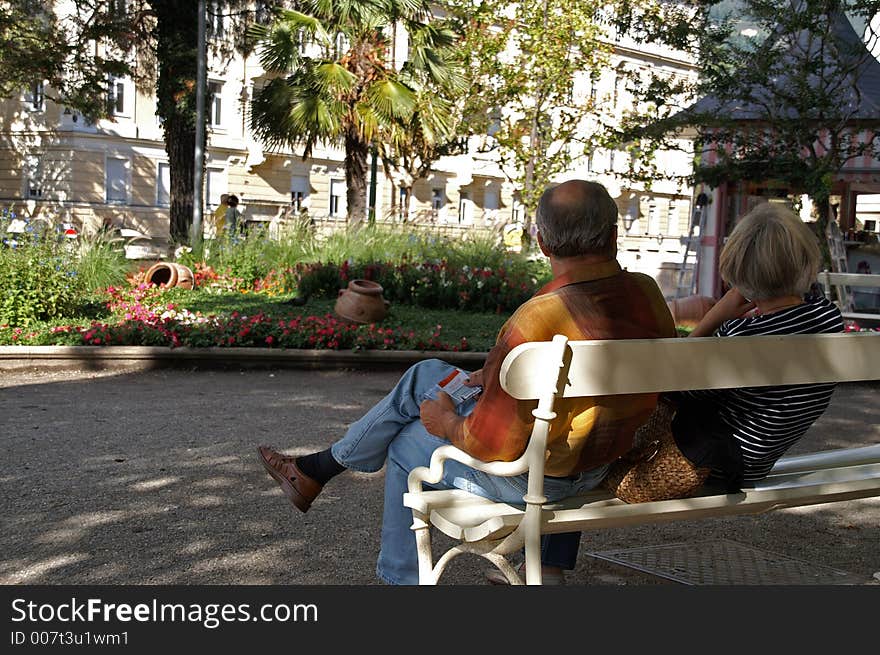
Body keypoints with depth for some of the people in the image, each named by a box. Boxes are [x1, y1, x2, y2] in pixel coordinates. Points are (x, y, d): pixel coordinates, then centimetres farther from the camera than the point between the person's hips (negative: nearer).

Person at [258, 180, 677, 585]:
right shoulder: (647, 294, -8)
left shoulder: (536, 321, -32)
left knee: (408, 445, 20)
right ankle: (317, 469, 32)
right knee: (427, 374, 19)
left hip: (531, 478, -8)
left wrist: (448, 424, -5)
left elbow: (492, 444, -27)